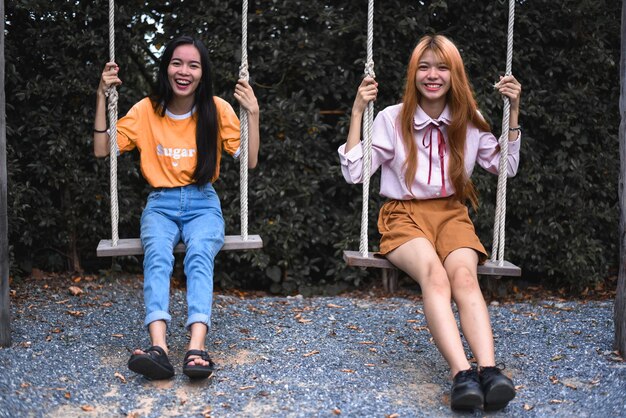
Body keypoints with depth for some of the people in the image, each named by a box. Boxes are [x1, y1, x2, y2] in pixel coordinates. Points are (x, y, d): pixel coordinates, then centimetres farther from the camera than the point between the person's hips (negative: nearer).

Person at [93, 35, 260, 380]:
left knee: (200, 254, -34)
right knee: (157, 255, -33)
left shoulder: (218, 110, 1)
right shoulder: (146, 110, 4)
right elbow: (101, 151, 4)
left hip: (203, 203, 0)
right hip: (161, 203, 1)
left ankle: (196, 348, -48)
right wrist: (102, 99, -4)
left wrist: (252, 114, -10)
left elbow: (250, 161, 0)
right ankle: (158, 348, -48)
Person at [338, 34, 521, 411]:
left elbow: (506, 166, 15)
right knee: (435, 274, -35)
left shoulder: (469, 122, 8)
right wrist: (358, 112, -8)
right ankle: (462, 374, -49)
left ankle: (489, 371, -48)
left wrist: (513, 111, 8)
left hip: (452, 214, 2)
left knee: (464, 276, -32)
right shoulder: (392, 118, 1)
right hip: (405, 214, -2)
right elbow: (354, 172, -3)